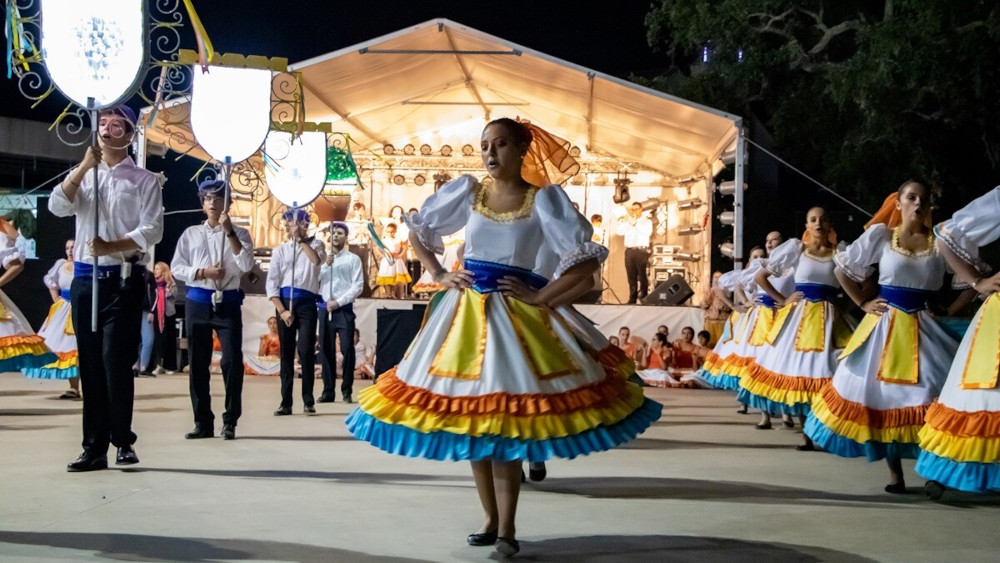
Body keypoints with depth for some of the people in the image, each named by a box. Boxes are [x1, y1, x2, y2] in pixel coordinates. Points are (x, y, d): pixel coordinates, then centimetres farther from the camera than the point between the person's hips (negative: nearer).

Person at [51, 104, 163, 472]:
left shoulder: (143, 180, 5)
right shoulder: (81, 175, 17)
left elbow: (151, 230, -6)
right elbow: (58, 207, -1)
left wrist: (111, 246, -20)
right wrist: (84, 167, -12)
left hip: (122, 280, -4)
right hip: (85, 278, 4)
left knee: (116, 362, -9)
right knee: (90, 365, 4)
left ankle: (122, 441, 3)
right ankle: (94, 448, 8)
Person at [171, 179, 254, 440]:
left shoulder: (239, 234, 6)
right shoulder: (191, 233, 10)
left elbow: (246, 265, -11)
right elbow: (177, 267, 4)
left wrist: (229, 231, -15)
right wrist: (203, 273, -11)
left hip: (228, 303, -2)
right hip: (198, 302, 2)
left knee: (232, 361, -8)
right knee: (198, 363, 4)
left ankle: (230, 421, 2)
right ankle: (203, 422, 12)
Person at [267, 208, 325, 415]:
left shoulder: (315, 244, 9)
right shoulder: (281, 250, 10)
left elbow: (317, 260, -16)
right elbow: (271, 283, 4)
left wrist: (301, 239, -11)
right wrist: (281, 310, -6)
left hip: (307, 303, -2)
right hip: (284, 302, 2)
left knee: (306, 351, -7)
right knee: (286, 352, 4)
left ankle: (308, 400, 0)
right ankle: (286, 402, 7)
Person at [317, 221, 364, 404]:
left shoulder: (353, 259, 5)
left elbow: (357, 286, -3)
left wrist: (338, 302, -10)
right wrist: (326, 265, -10)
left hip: (344, 309, -3)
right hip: (324, 309, 3)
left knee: (347, 350, -9)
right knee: (326, 350, 3)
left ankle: (346, 391, -1)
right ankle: (328, 391, 9)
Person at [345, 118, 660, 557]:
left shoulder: (542, 198, -4)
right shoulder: (467, 191, 6)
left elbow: (586, 260, -10)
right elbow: (418, 232, 18)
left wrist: (540, 296, -12)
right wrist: (440, 276, 7)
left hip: (517, 315, -4)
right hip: (466, 312, 4)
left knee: (506, 422, -7)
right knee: (471, 420, 6)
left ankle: (506, 527, 3)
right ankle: (491, 518, 21)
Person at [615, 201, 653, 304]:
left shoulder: (647, 221, 7)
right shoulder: (627, 221, 18)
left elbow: (647, 231, -13)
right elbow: (619, 231, 3)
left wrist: (635, 223, -11)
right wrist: (628, 221, -6)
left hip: (642, 251, -4)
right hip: (629, 251, 4)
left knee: (643, 277, -8)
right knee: (631, 277, 3)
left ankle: (644, 298, -8)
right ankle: (632, 298, 8)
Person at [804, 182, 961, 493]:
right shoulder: (881, 234, 0)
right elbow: (843, 270, 7)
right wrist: (864, 303, 2)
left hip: (924, 326, 0)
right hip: (885, 325, 0)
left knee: (933, 395, -11)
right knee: (882, 394, 2)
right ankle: (895, 474, 12)